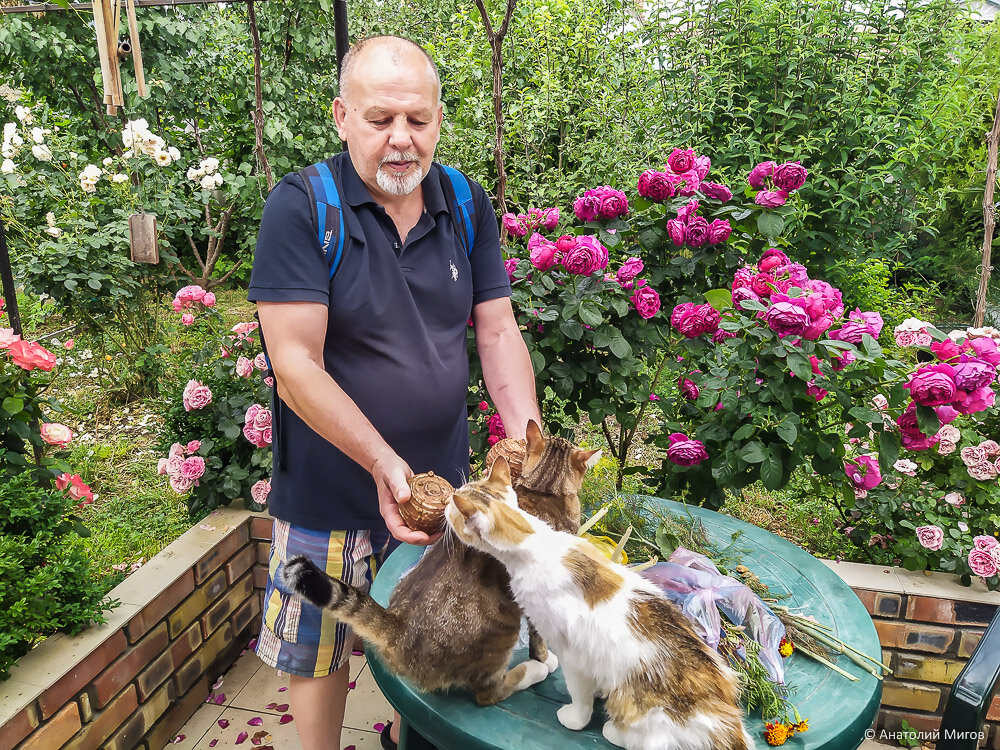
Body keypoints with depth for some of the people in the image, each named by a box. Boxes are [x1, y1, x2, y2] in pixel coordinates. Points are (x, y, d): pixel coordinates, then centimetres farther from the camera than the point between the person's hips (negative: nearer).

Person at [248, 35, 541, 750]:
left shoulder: (469, 206, -1)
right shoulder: (300, 208, -15)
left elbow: (497, 332, -3)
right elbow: (295, 363, -20)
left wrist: (528, 442, -16)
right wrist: (384, 464, -26)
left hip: (443, 477, 4)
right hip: (330, 492, -3)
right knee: (320, 651, 17)